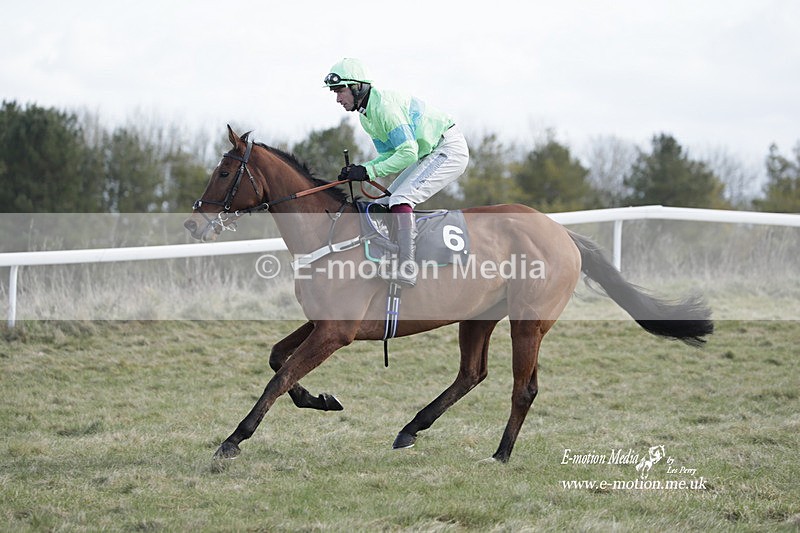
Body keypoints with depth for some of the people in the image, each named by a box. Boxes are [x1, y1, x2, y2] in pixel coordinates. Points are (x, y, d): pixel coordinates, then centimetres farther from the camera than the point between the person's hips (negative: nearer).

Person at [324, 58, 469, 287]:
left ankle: (407, 269, -29)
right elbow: (390, 153, 12)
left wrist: (369, 172, -25)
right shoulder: (365, 115, 8)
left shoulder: (385, 105, -23)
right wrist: (359, 169, -4)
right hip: (428, 154, 11)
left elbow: (408, 154, -27)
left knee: (400, 199, -24)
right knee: (384, 204, 10)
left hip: (450, 149, -11)